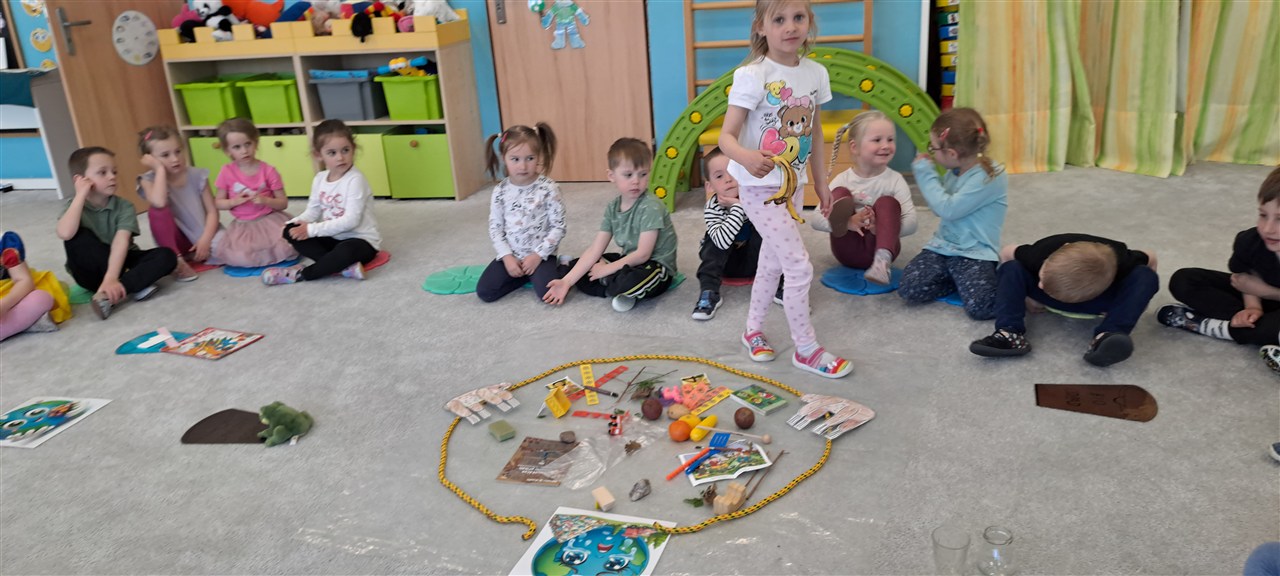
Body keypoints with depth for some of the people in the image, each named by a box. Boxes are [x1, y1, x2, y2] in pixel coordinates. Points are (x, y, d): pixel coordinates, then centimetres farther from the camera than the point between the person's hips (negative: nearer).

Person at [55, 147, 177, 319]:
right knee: (78, 236, -29)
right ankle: (136, 285, -29)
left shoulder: (124, 207, -9)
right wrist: (81, 195, -25)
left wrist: (111, 279, -40)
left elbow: (121, 242, -24)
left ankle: (109, 294, -34)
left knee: (166, 255, -23)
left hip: (120, 264, 1)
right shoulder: (75, 206, -9)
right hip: (93, 271, -1)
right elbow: (65, 234, -32)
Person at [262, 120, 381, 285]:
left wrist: (312, 229, -23)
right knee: (292, 231, -8)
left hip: (361, 240, -7)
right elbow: (313, 211, 6)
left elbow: (350, 220, -23)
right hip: (333, 238, 7)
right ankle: (344, 266, -23)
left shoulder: (355, 180, -17)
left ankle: (300, 273, -15)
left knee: (345, 251, -40)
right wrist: (296, 223, -16)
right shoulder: (320, 179, 4)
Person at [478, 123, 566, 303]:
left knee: (547, 292, -27)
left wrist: (538, 255, -15)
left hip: (540, 254, -3)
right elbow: (495, 227, 2)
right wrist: (507, 256, -10)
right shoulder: (500, 191, -3)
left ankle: (553, 266, 7)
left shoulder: (548, 188, -11)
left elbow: (559, 226, -10)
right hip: (511, 255, 3)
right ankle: (526, 274, 10)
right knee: (484, 292, -12)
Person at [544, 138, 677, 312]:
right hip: (629, 262, 8)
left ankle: (621, 290, -6)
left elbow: (642, 254, -22)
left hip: (656, 267, -7)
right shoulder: (613, 208, 0)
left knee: (630, 281, -42)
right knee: (570, 268, 3)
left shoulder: (650, 207, -21)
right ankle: (620, 290, -9)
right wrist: (566, 281, -10)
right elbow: (594, 250, -3)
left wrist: (608, 269, -16)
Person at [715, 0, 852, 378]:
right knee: (800, 267, -6)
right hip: (760, 186, -7)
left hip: (791, 184, 7)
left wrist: (821, 182, 15)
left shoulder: (816, 73, 0)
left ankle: (753, 331, 38)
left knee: (772, 262, 19)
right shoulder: (752, 75, -19)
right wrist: (746, 158, -44)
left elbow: (814, 132, 12)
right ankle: (807, 350, 11)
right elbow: (726, 136, -22)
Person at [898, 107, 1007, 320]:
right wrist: (925, 172, 9)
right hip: (942, 246, 7)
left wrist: (925, 174, -11)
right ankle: (959, 279, 7)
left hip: (975, 254, -7)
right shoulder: (954, 173, 10)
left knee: (980, 306, -28)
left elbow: (948, 209, -21)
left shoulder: (991, 177, -16)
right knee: (909, 290, -17)